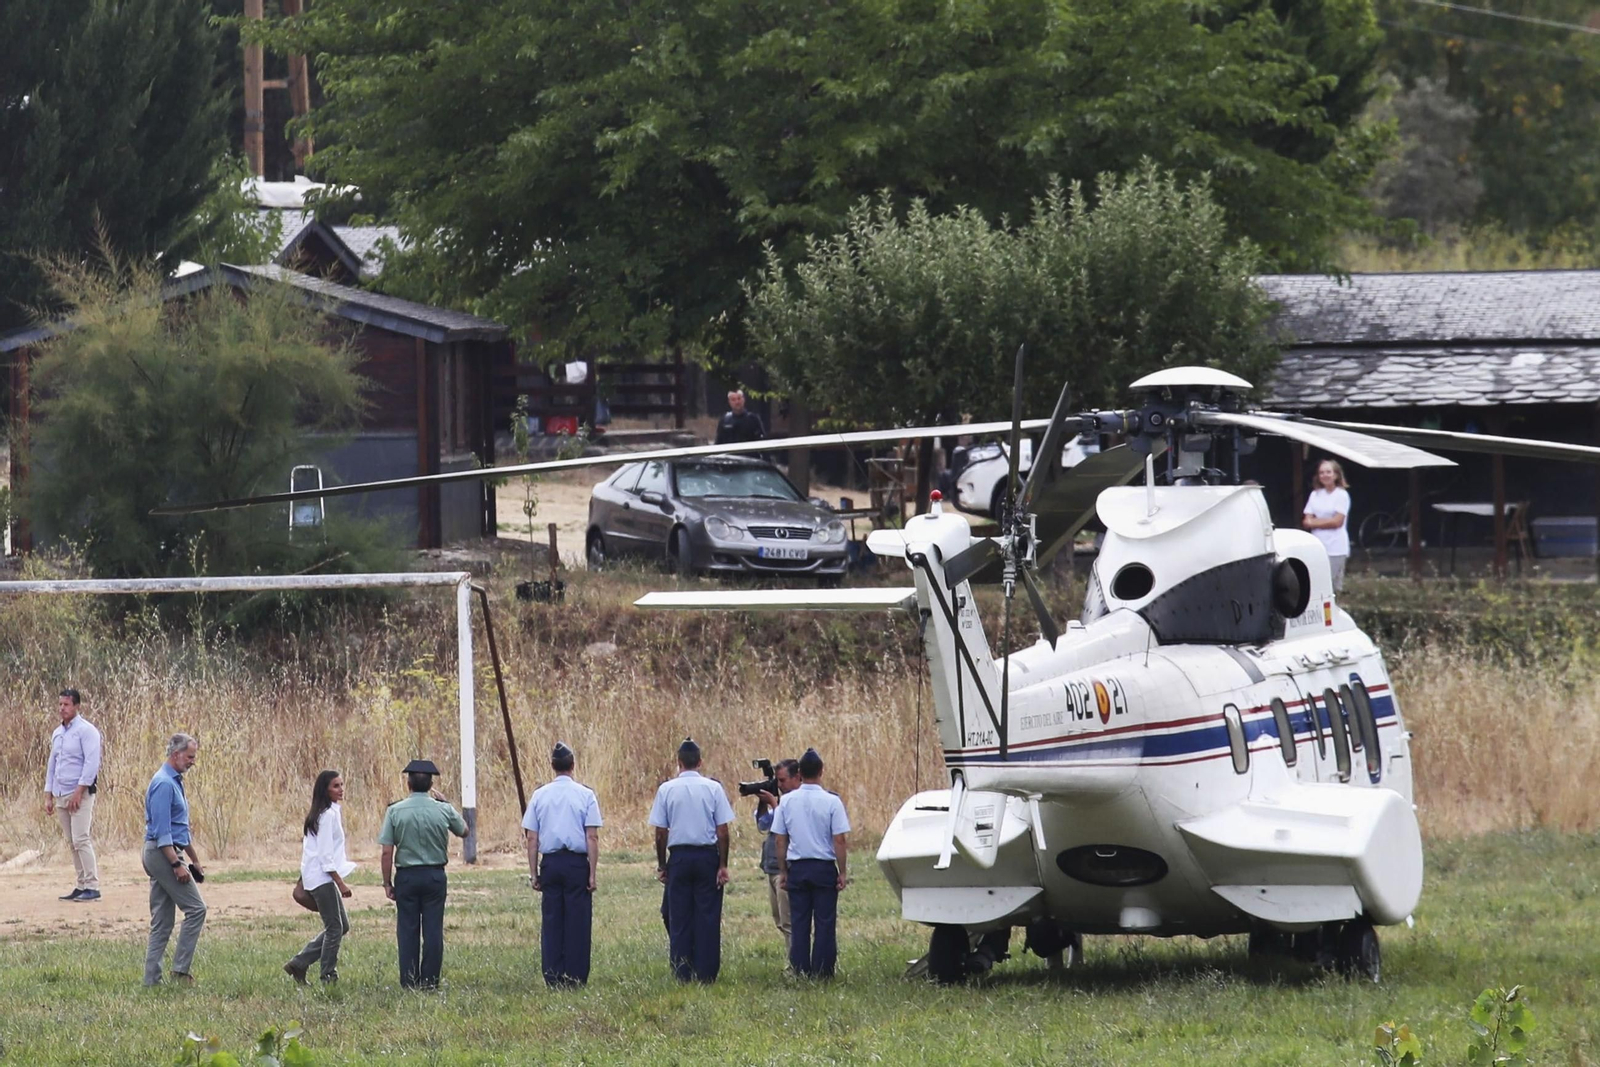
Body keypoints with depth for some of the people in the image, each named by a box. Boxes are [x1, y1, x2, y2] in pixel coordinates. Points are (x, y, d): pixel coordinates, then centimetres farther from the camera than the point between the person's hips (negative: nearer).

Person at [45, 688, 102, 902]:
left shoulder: (86, 731, -8)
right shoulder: (57, 734, 16)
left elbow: (92, 763, -14)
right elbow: (52, 765, 21)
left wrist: (79, 792, -19)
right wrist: (48, 795, 16)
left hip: (80, 794, -8)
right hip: (60, 796, 8)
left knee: (81, 840, -13)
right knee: (72, 843, 7)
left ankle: (92, 886, -12)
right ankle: (82, 885, 11)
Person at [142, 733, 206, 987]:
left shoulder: (174, 782, 18)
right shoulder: (164, 784, -15)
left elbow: (182, 828, 26)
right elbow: (162, 830, -20)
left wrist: (195, 860, 29)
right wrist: (177, 864, -23)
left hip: (162, 854, 10)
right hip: (163, 853, -10)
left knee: (162, 922, 8)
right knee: (195, 908, -8)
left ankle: (152, 978, 7)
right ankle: (181, 968, -8)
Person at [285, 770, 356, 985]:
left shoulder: (331, 812, 15)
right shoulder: (328, 815, -16)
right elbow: (326, 855, -19)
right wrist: (341, 883, -19)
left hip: (318, 876, 10)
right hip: (322, 877, -10)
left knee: (341, 925, 13)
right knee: (335, 927, -4)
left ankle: (299, 963, 14)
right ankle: (328, 976, 4)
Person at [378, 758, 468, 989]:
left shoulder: (395, 811, -7)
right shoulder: (443, 810, -5)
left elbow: (386, 853, -8)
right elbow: (463, 831, 16)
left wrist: (387, 882, 1)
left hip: (406, 875, -1)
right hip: (435, 875, 1)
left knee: (407, 930, 5)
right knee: (433, 930, 5)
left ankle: (409, 981, 5)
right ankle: (430, 980, 5)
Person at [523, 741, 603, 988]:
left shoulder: (539, 796, 3)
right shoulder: (585, 795, -4)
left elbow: (532, 838, 4)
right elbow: (592, 838, -7)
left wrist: (534, 873, 9)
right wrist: (592, 873, -3)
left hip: (550, 863, 2)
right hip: (577, 863, -2)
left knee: (550, 921, 7)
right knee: (577, 921, 3)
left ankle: (553, 978, 7)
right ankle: (576, 977, 2)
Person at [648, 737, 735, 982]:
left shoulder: (666, 790, -2)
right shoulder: (713, 788, -3)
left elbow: (660, 833, 0)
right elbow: (723, 831, -5)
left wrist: (662, 865, 9)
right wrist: (723, 865, 0)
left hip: (679, 856, 1)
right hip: (707, 856, -1)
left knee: (679, 918, 6)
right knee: (708, 917, 4)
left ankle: (682, 974, 6)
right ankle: (706, 973, 2)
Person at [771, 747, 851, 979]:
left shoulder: (787, 802, 0)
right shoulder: (831, 802, -9)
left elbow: (780, 840, 5)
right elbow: (839, 841, -9)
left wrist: (783, 871, 14)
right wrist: (843, 873, -2)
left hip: (797, 868, 3)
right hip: (824, 868, -3)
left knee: (799, 924, 7)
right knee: (825, 923, 2)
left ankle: (800, 972, 6)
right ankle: (821, 972, 0)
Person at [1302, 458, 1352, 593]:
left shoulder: (1341, 495, -1)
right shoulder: (1315, 495, 13)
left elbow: (1337, 521, -8)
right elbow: (1306, 522, 7)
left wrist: (1315, 522, -1)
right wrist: (1325, 522, -10)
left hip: (1335, 547, -4)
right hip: (1317, 545, 4)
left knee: (1334, 588, -6)